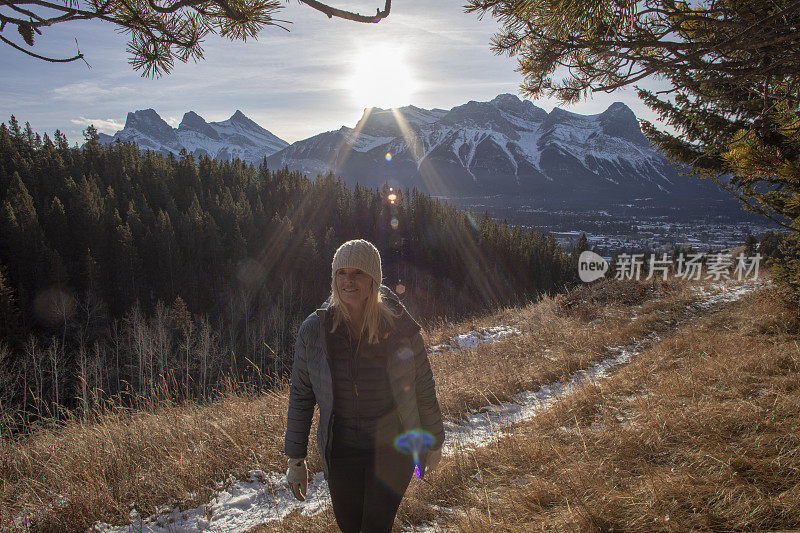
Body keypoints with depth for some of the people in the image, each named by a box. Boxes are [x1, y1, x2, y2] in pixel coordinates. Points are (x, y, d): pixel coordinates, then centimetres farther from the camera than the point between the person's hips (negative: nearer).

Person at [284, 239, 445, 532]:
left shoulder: (401, 330, -15)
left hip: (392, 448, -2)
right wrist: (295, 458, 3)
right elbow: (300, 395, -1)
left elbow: (423, 390, -2)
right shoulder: (313, 330, -12)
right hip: (341, 450, 2)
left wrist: (434, 442, 7)